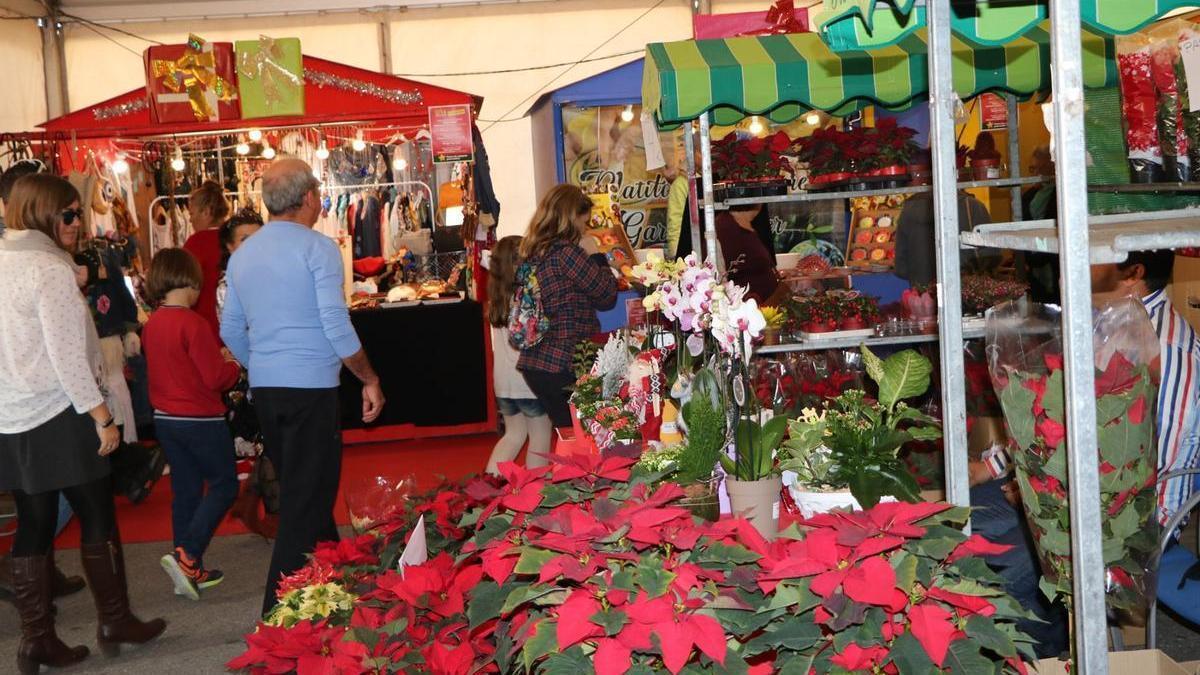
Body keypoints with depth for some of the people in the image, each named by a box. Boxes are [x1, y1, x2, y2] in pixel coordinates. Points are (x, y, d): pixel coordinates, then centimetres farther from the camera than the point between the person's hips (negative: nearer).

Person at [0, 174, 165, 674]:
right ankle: (115, 623, 16)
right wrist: (102, 417, -14)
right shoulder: (50, 270, -15)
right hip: (57, 417, -7)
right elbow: (67, 357, -18)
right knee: (98, 518, 6)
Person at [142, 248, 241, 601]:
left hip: (166, 419, 8)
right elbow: (216, 378, -18)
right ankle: (187, 556, -9)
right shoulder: (193, 323, -19)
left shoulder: (151, 324, 6)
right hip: (200, 420, -8)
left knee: (185, 490, 13)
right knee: (224, 484, 4)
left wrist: (217, 359, 15)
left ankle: (190, 571, 18)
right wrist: (234, 366, 1)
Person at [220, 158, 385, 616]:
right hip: (311, 388, -7)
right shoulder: (317, 248, -10)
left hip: (264, 390, 7)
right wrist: (370, 380, -5)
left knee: (297, 489, 20)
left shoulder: (242, 255, 11)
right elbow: (336, 326, -15)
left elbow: (231, 332, 15)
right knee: (309, 498, -1)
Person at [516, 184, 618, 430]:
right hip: (564, 365, -9)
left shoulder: (534, 251, 13)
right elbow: (607, 296, -8)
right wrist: (595, 254, 3)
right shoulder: (564, 251, -14)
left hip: (535, 363, 9)